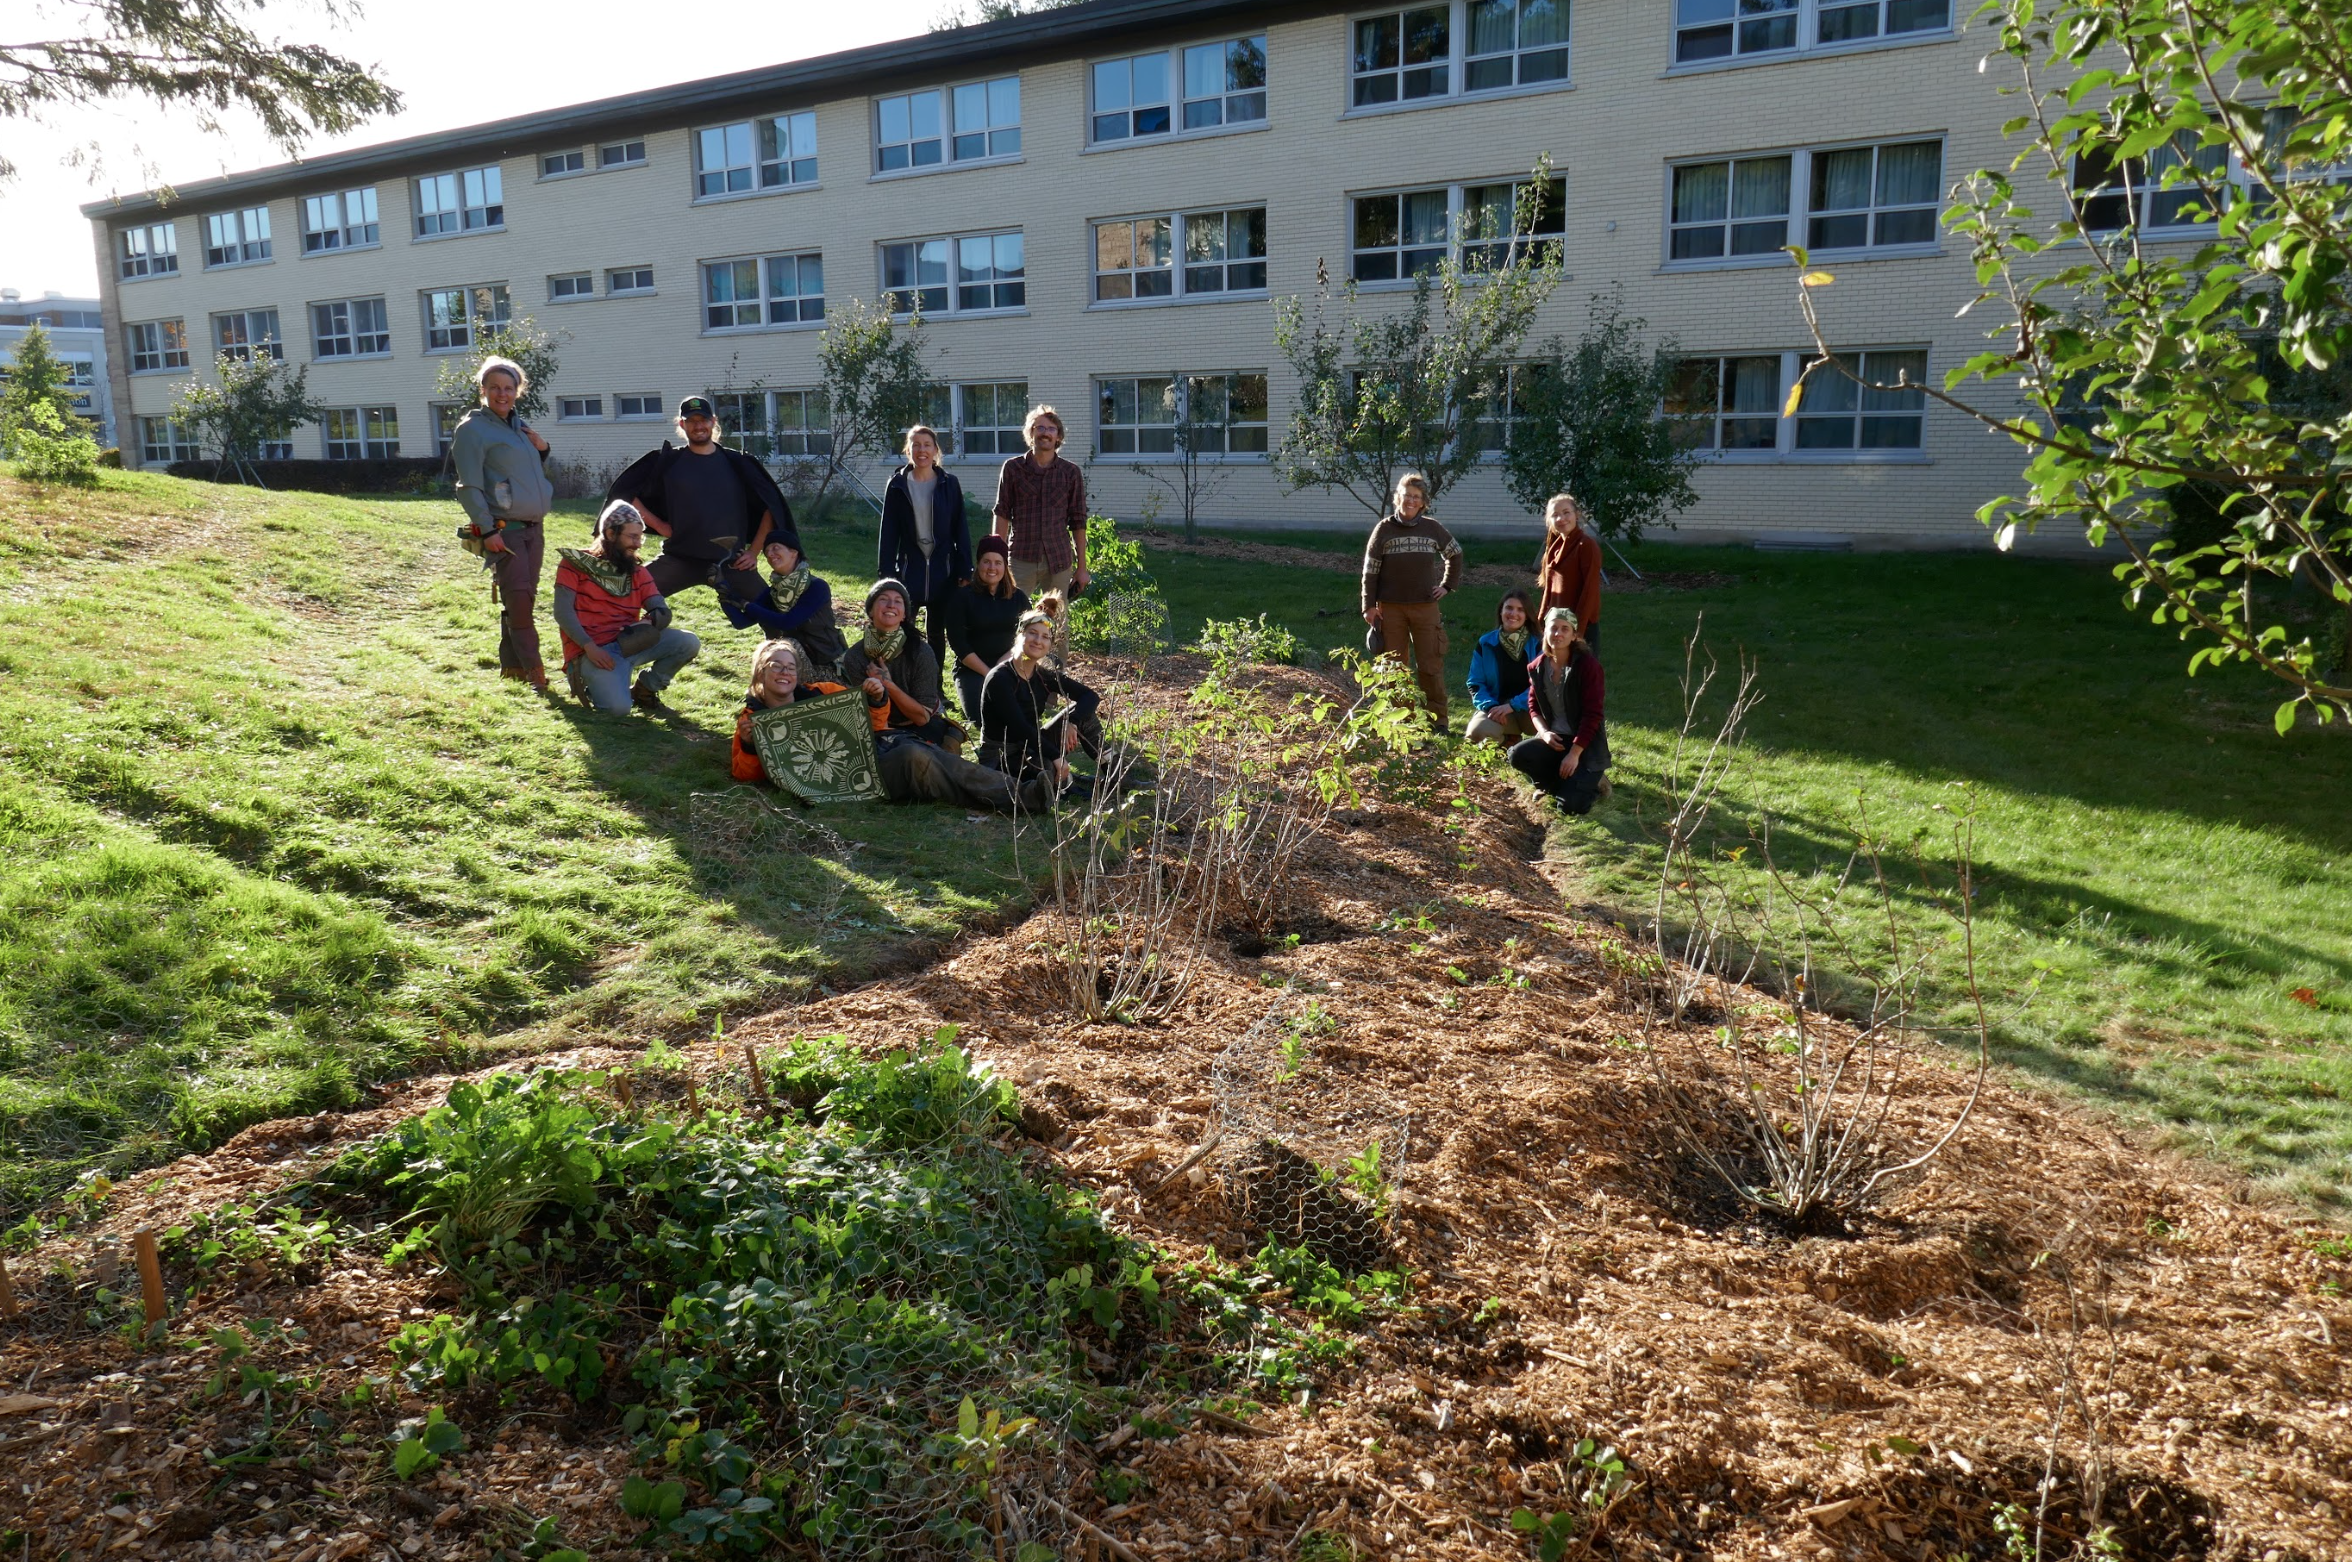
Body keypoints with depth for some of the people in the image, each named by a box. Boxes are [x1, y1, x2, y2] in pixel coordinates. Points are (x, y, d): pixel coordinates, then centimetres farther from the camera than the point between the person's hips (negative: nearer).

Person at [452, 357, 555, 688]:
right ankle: (533, 668, -9)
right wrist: (487, 530, -18)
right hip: (503, 530, -7)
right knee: (518, 598, -12)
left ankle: (512, 664, 19)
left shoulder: (521, 426, 17)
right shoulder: (473, 428, -4)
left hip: (534, 528, 7)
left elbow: (541, 475, 27)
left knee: (523, 599, 10)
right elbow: (469, 487, -10)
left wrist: (542, 449, 7)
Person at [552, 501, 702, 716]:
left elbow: (663, 612, 4)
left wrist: (648, 622, -21)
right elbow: (563, 612, -8)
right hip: (591, 651, -5)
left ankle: (644, 691, 6)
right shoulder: (575, 563, 1)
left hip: (628, 644, 5)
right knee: (618, 707, -30)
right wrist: (589, 647, -21)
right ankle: (593, 682, 7)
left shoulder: (638, 573, 15)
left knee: (689, 643, -15)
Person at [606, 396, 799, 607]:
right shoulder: (667, 462, 4)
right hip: (679, 560, 0)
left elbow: (772, 507, 9)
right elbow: (623, 492, 7)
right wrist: (658, 524, 0)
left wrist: (754, 552, 4)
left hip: (731, 563, 0)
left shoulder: (738, 463, 6)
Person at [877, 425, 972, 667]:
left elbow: (961, 530, 2)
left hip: (942, 571, 1)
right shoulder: (897, 485, 1)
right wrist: (886, 573, -3)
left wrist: (964, 572, -3)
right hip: (909, 570, 0)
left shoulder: (949, 484, 1)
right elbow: (888, 532, 2)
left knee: (936, 632, 10)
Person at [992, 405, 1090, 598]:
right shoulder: (1013, 468, 4)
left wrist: (1081, 567, 4)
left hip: (1059, 561, 1)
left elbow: (1078, 522, 6)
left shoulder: (1071, 473, 5)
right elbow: (1002, 514, 4)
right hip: (1021, 560, -1)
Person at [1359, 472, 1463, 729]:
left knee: (1430, 665, 0)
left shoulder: (1432, 528, 3)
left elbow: (1455, 553, 20)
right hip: (1391, 607, 0)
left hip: (1425, 605, 1)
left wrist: (1448, 585, 11)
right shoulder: (1384, 529, 0)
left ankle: (1439, 719, 7)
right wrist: (1369, 606, -4)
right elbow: (1370, 569, 1)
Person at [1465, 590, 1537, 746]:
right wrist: (1490, 706, -15)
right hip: (1496, 707, 1)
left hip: (1529, 708, -1)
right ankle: (1506, 739, 6)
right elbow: (1475, 684, 4)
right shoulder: (1486, 643, 6)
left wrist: (1512, 705, -18)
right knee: (1477, 731, -33)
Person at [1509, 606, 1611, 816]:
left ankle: (1592, 781, 15)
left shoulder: (1588, 665, -15)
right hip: (1555, 738, 5)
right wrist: (1544, 732, -11)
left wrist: (1574, 753, -20)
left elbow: (1592, 714, -16)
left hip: (1585, 742, -5)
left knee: (1571, 805, -22)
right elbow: (1534, 706, 10)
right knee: (1518, 755, -26)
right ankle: (1566, 783, 3)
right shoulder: (1536, 668, 1)